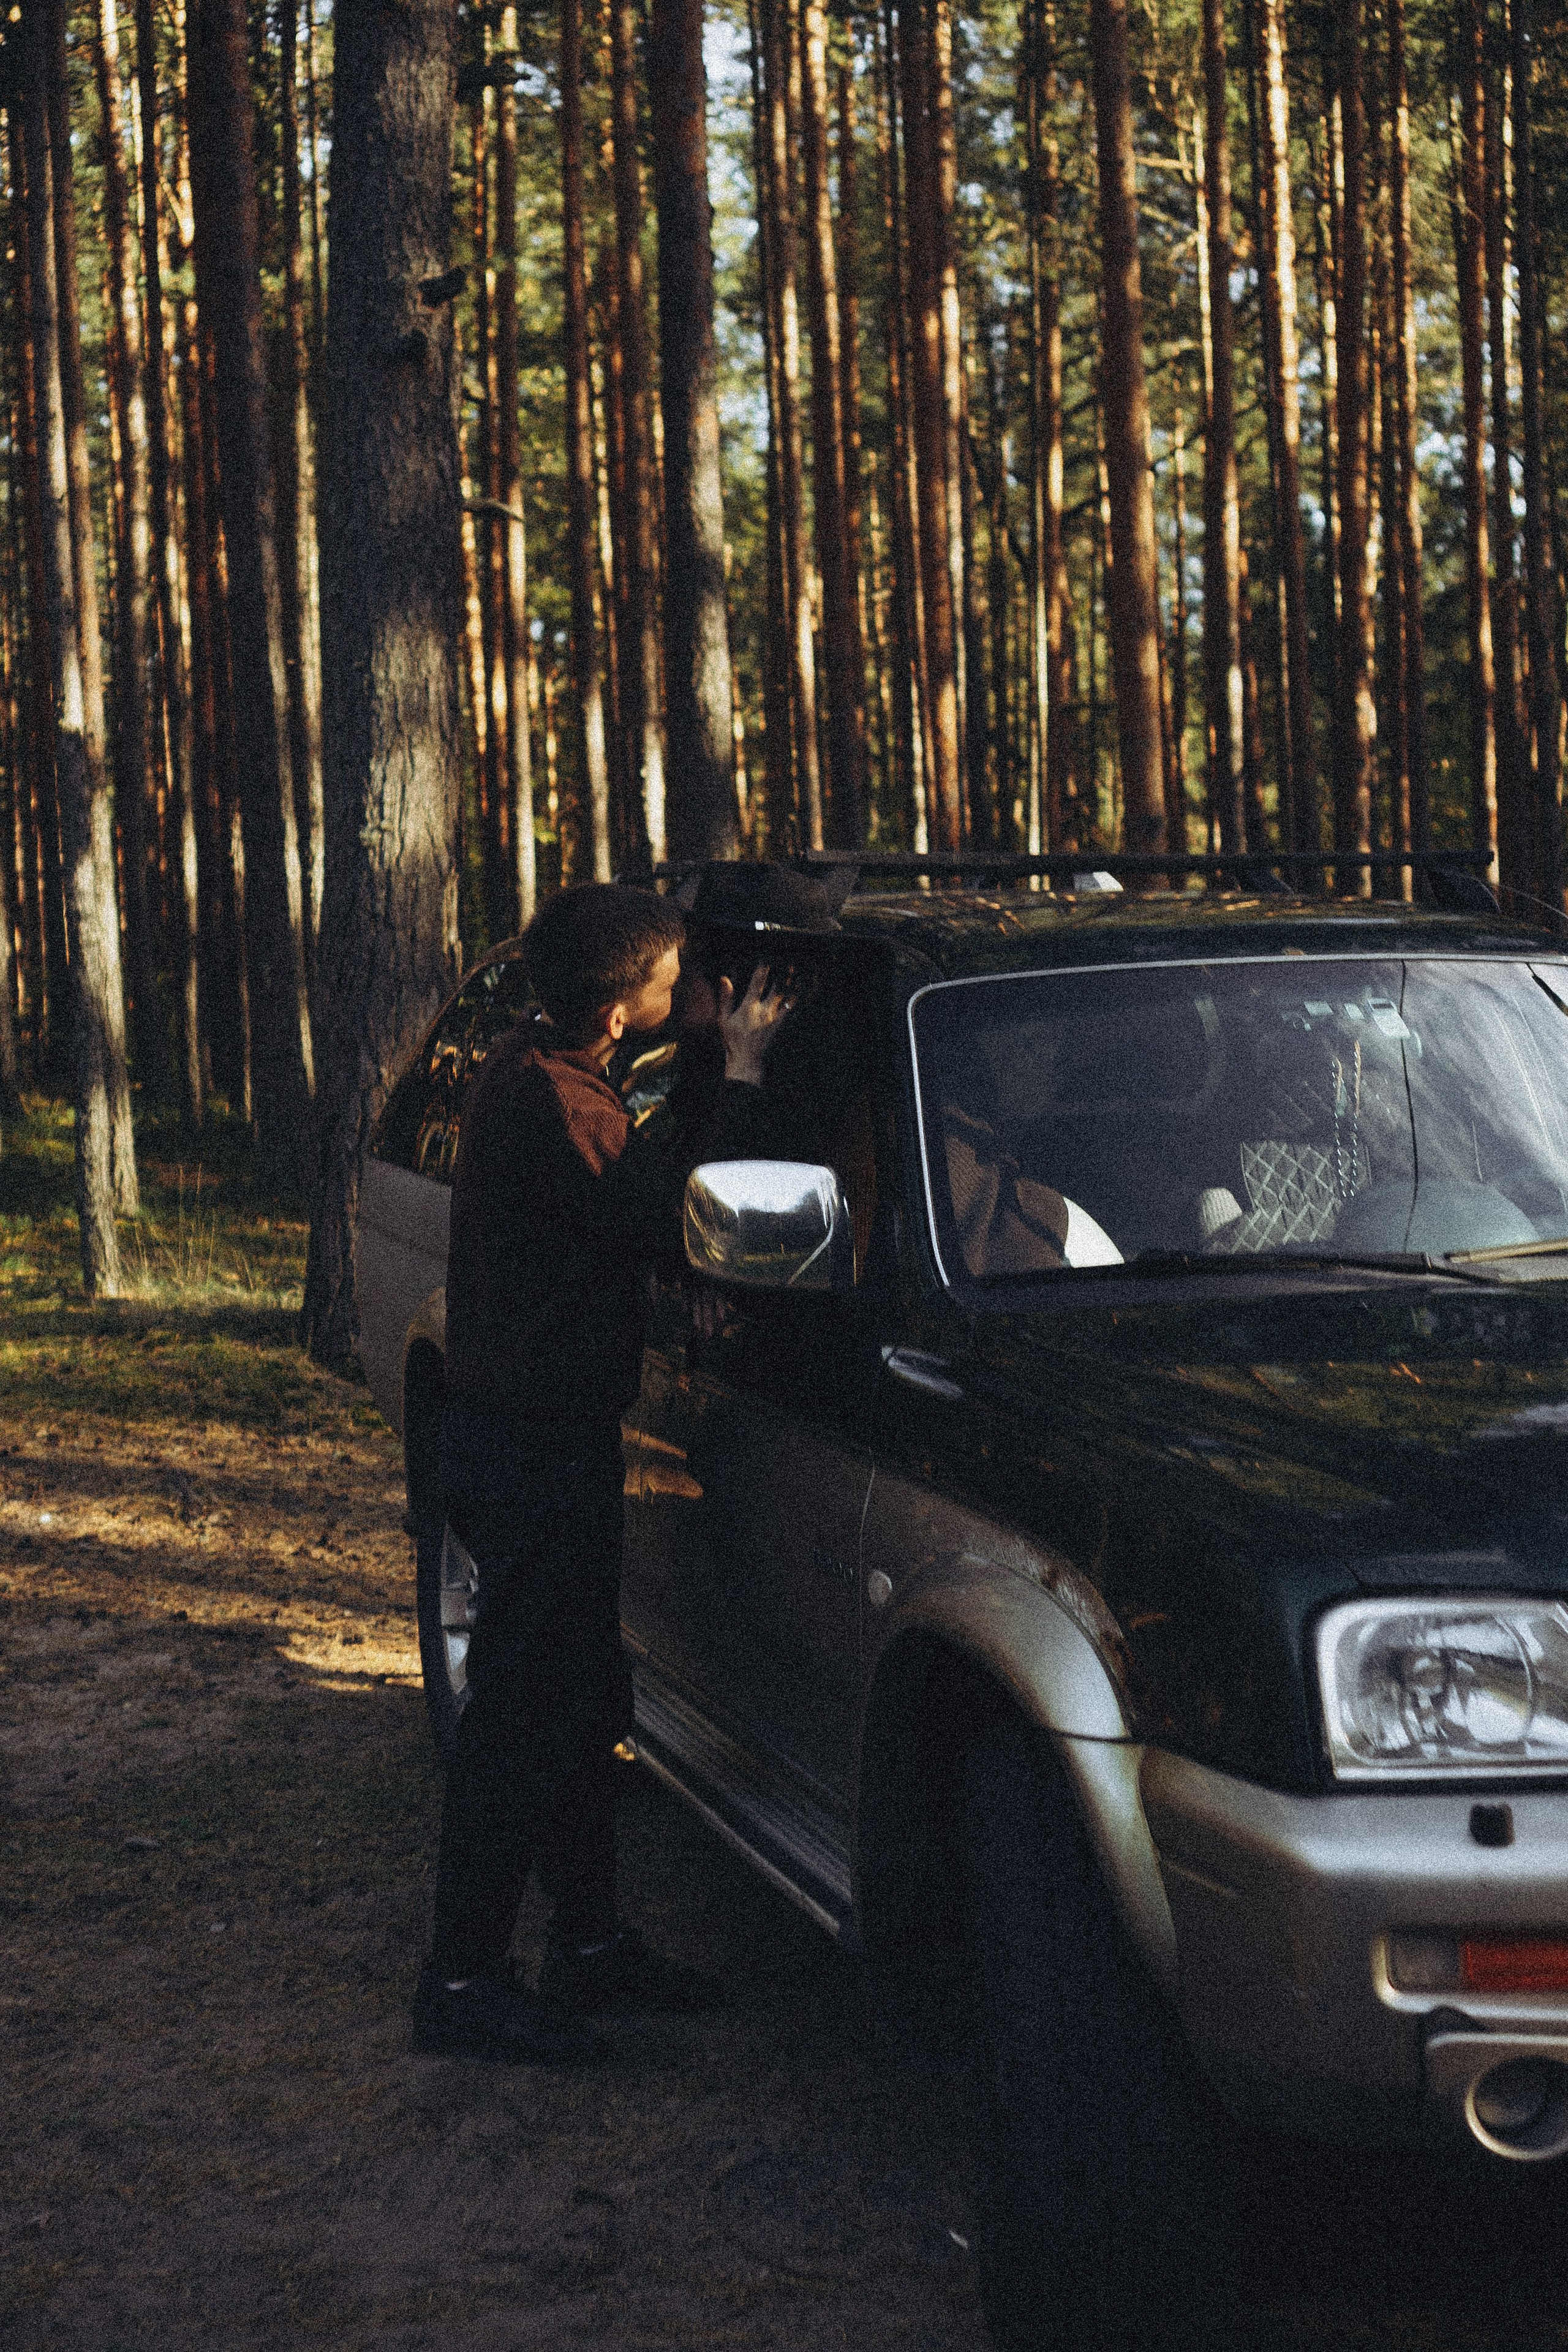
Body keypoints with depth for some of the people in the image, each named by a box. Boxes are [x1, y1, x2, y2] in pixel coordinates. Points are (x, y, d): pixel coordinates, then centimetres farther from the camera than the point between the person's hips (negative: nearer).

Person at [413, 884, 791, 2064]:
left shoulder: (534, 1071, 9)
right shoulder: (548, 1107, -23)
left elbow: (643, 1180, 18)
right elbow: (684, 1217, -24)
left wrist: (721, 1062, 10)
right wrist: (741, 1073, -15)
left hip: (558, 1433, 11)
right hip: (530, 1445, -11)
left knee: (584, 1698, 17)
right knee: (522, 1713, -5)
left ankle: (589, 1938, 28)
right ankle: (464, 1981, 3)